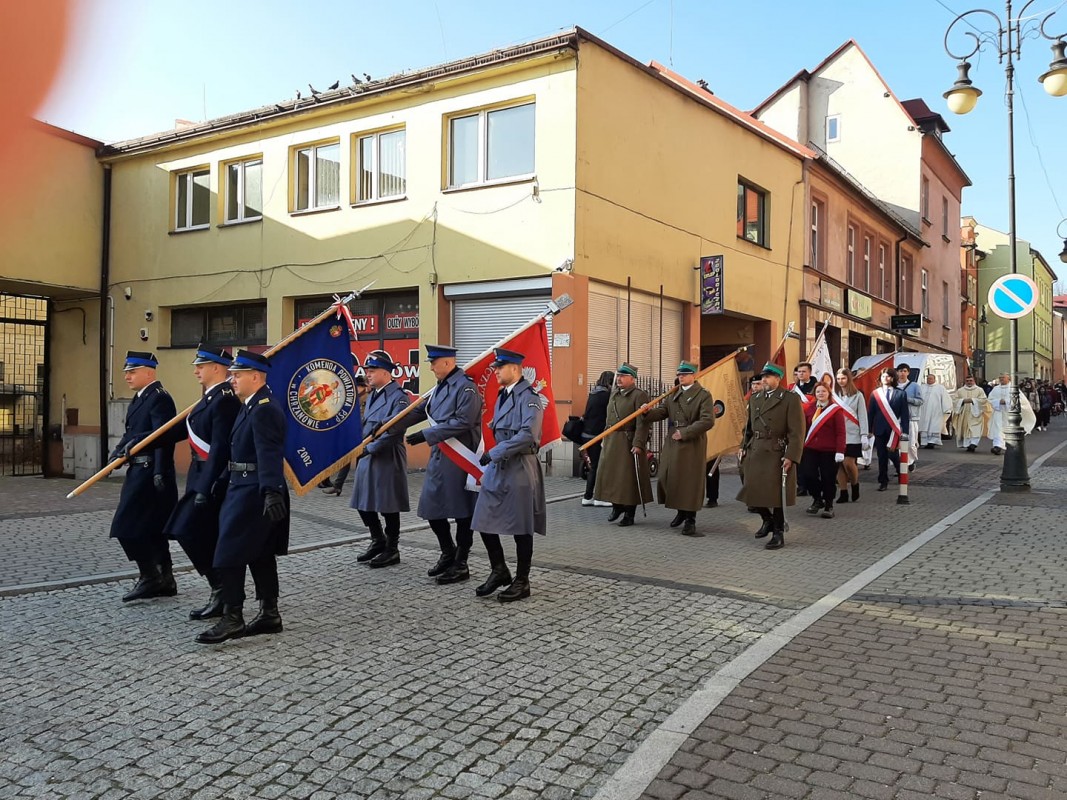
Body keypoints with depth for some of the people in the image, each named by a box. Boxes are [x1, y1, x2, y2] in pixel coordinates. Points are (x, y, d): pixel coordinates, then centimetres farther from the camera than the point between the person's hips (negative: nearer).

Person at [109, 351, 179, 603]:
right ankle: (163, 581, 22)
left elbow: (164, 437, -22)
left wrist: (160, 473, -29)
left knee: (126, 527, -8)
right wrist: (120, 450, 1)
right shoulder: (140, 399, 17)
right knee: (151, 529, 14)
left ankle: (149, 577, 1)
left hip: (151, 472, -10)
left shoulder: (159, 398, -13)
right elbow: (132, 433, 17)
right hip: (138, 470, 10)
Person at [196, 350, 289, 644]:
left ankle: (232, 618, 0)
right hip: (246, 488, 10)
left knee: (230, 554, -6)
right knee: (260, 554, 13)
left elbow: (269, 455, -30)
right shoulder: (253, 405, 13)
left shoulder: (264, 409, -19)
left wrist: (271, 493, -38)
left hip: (254, 492, -10)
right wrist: (228, 477, 26)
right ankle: (269, 614, 20)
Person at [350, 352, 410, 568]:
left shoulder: (398, 396, -14)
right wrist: (362, 448, 11)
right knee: (363, 504, 14)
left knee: (388, 506, 1)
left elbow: (394, 431, -21)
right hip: (367, 458, 9)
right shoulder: (372, 396, 14)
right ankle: (378, 542, 31)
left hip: (388, 459, -9)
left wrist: (370, 448, -19)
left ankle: (392, 550, 15)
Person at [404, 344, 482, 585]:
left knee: (462, 513, 2)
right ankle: (448, 554, 31)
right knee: (431, 508, 13)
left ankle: (460, 565, 14)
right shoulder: (440, 388, 14)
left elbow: (462, 423, -23)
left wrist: (427, 434, -22)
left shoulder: (465, 387, -14)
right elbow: (420, 411, 20)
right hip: (438, 457, 9)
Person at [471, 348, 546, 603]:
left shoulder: (529, 397, -12)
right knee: (484, 522, 7)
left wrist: (493, 453, -21)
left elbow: (528, 434, -24)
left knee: (521, 528, 2)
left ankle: (521, 582, 16)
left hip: (520, 469, -8)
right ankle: (499, 571, 25)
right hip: (497, 467, 8)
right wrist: (493, 458, 18)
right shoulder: (503, 396, 15)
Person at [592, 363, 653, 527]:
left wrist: (638, 444, -21)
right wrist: (606, 439, 16)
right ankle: (616, 506, 29)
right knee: (609, 474, 10)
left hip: (628, 443, -7)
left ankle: (629, 514, 9)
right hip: (611, 442, 7)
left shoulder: (639, 395, -8)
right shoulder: (614, 394, 15)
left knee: (628, 477, -1)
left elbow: (642, 423, -15)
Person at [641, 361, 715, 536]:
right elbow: (662, 411, 9)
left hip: (692, 445, -6)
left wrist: (684, 433, -18)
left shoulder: (704, 395, -5)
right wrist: (649, 412, -13)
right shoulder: (673, 395, 14)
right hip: (672, 443, 6)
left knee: (690, 481, -1)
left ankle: (690, 520, 12)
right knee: (668, 477, 8)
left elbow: (707, 421, -15)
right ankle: (681, 510, 30)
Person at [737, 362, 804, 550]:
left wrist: (791, 456, -18)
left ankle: (778, 534, 13)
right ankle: (768, 520, 35)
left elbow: (796, 432, -11)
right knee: (753, 490, 9)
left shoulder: (791, 399, -6)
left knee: (776, 494, -1)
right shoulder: (754, 398, 13)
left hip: (776, 454, -6)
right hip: (754, 452, 6)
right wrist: (743, 447, 8)